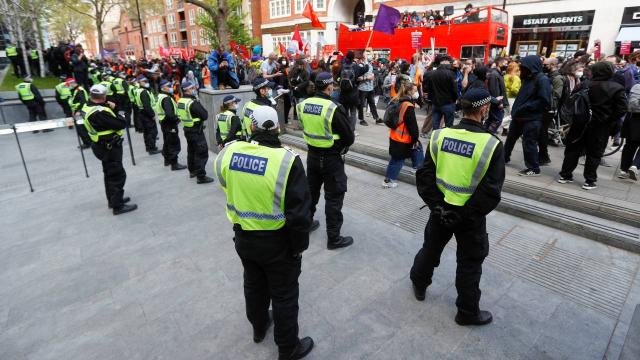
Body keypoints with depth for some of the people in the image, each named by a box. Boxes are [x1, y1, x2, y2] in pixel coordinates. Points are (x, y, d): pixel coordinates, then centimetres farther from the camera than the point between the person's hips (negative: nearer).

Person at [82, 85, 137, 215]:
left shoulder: (88, 106, 0)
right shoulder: (99, 113, -28)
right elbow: (121, 124, -28)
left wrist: (109, 107, -7)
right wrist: (120, 118, -8)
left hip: (104, 145, 10)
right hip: (110, 146, -10)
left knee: (109, 173, 22)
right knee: (118, 175, -3)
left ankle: (113, 199, 36)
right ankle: (118, 205, 2)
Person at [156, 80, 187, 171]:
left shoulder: (160, 97, 10)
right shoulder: (166, 99, -21)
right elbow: (169, 114, -32)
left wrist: (175, 117, 8)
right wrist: (177, 118, -16)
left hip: (164, 123, 10)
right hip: (170, 124, -10)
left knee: (167, 142, 21)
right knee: (174, 144, -4)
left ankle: (167, 160, 35)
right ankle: (174, 164, -1)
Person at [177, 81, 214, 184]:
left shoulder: (180, 101, 4)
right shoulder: (193, 103, -22)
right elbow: (205, 116, -20)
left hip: (187, 129, 9)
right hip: (196, 130, -9)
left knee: (191, 150, 23)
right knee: (202, 153, -4)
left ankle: (192, 171, 37)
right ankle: (201, 176, -3)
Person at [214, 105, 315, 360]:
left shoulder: (228, 152, -11)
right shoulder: (287, 160, -25)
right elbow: (299, 212, -23)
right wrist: (299, 246, -8)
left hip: (242, 237, 5)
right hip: (277, 241, -5)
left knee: (253, 284, 28)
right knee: (284, 295, 15)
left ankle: (259, 327, 53)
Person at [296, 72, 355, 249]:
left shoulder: (303, 104, -3)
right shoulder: (334, 108, -22)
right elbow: (349, 137, -15)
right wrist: (341, 147, 5)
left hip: (312, 155, 6)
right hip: (331, 158, -6)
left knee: (311, 190, 22)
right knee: (334, 197, 4)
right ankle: (333, 238, 12)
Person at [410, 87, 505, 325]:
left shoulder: (440, 136, -9)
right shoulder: (491, 144, -17)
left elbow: (424, 175, -7)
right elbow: (491, 191, -19)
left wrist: (436, 204, -4)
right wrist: (468, 214, -10)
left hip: (440, 209, 3)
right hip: (470, 217, -3)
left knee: (431, 248, 25)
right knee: (469, 262, 15)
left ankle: (419, 284, 49)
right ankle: (468, 312, 33)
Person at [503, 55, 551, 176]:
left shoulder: (542, 80, -14)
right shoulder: (528, 78, 12)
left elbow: (544, 101, -20)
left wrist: (525, 108, -22)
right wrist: (517, 109, 8)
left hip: (532, 118, -9)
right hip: (519, 116, 9)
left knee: (529, 143, -3)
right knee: (511, 137, 19)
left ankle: (533, 168, 9)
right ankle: (504, 157, 38)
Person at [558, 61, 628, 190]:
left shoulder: (585, 85, -4)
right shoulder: (617, 88, -5)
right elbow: (621, 109, -10)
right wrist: (609, 121, 1)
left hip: (581, 123, 1)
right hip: (601, 127, -1)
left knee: (573, 150, 11)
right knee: (594, 154, 6)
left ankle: (565, 175, 14)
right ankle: (589, 181, 9)